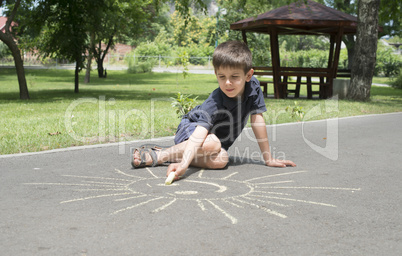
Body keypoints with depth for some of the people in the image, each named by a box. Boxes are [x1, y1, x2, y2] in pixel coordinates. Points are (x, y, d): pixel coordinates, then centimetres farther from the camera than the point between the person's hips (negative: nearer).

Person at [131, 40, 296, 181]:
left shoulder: (253, 87, -19)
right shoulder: (215, 102, -33)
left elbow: (257, 121, -12)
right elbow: (200, 132, -45)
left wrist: (268, 159, -10)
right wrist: (184, 164, -60)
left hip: (219, 138, 5)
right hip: (191, 128, -4)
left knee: (220, 160, -30)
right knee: (212, 143, -40)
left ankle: (176, 156, -17)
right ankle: (158, 155, -24)